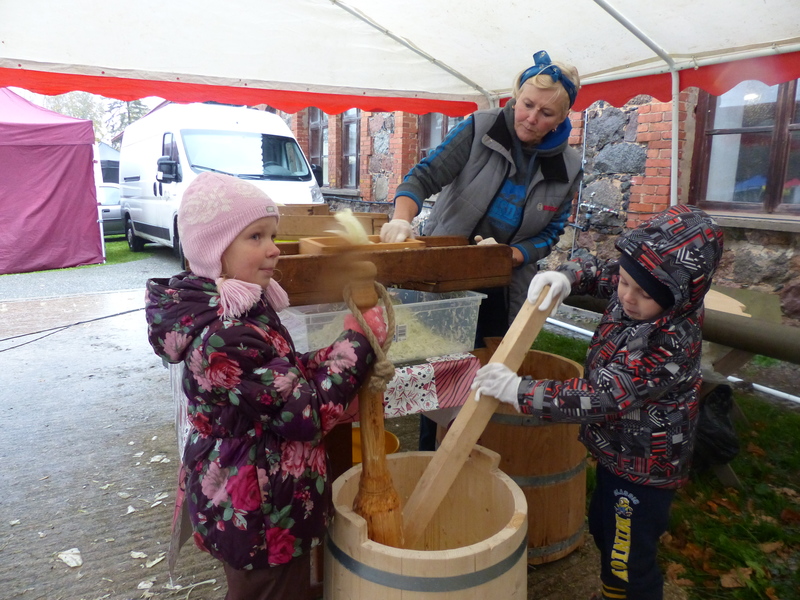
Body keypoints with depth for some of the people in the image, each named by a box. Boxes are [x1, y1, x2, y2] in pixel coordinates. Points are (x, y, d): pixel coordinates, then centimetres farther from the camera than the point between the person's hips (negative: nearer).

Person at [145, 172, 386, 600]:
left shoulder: (236, 308, -2)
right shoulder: (224, 336, -31)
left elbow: (286, 376, 6)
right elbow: (308, 413, -26)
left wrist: (344, 347, -5)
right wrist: (358, 341, -18)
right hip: (259, 517, -9)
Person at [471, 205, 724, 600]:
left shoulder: (672, 344, -35)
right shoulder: (631, 293, -12)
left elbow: (602, 398, -36)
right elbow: (596, 272, 7)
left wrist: (519, 392, -37)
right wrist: (565, 277, -16)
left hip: (643, 467, -9)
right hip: (618, 449, 9)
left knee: (629, 566, 8)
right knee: (604, 532, 29)